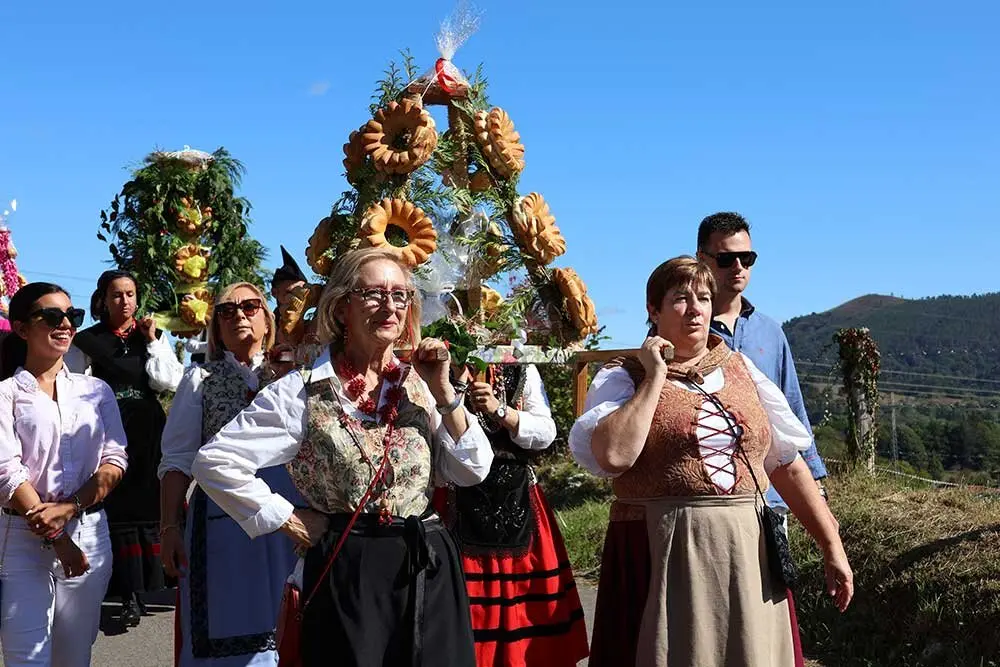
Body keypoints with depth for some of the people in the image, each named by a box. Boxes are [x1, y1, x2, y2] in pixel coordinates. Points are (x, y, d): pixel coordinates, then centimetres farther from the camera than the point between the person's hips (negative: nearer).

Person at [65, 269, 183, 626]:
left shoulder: (154, 336, 11)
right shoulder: (88, 341, 4)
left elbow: (169, 382, -1)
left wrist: (153, 340, -3)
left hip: (149, 432, 2)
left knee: (151, 506, 1)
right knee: (120, 510, -4)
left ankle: (160, 580, 12)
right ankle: (131, 595, 0)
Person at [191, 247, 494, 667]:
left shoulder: (418, 384, 6)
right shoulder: (304, 392, -7)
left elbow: (473, 471, 3)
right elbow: (214, 461, -9)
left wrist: (443, 393, -6)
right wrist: (286, 519, -8)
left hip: (428, 568, 4)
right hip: (348, 572, -4)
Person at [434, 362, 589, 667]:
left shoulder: (521, 370, 9)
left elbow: (547, 433, 0)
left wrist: (500, 410, -13)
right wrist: (457, 382, -17)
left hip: (516, 497, 3)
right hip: (457, 500, -2)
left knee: (523, 595, 3)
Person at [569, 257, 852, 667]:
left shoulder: (740, 369, 11)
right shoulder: (622, 379, 0)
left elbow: (788, 463, 10)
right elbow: (612, 456, -20)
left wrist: (832, 547, 6)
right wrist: (655, 377, -12)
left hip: (748, 556, 4)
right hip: (663, 558, -4)